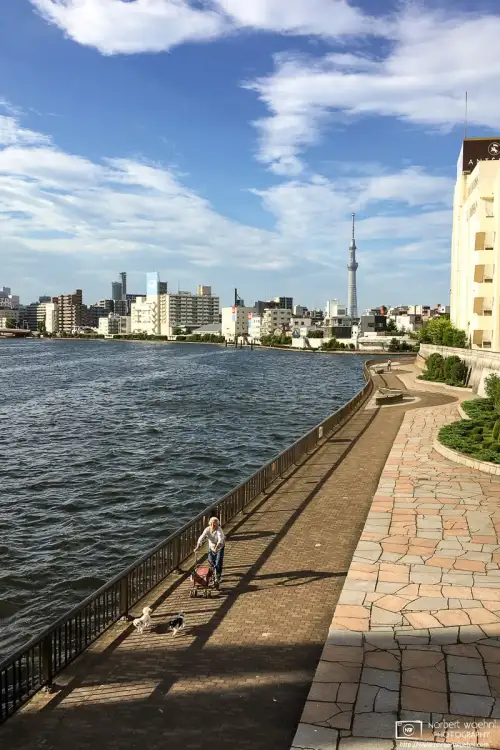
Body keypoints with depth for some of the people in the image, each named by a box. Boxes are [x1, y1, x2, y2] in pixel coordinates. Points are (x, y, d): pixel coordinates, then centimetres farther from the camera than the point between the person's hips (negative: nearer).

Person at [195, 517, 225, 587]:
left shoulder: (219, 530, -30)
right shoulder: (207, 530, -20)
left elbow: (220, 540, -45)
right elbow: (202, 538, -32)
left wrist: (216, 548, -62)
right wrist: (198, 547, -46)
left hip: (219, 548, -4)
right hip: (211, 547, 4)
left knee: (218, 564, -10)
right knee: (211, 561, 16)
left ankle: (217, 580, 1)